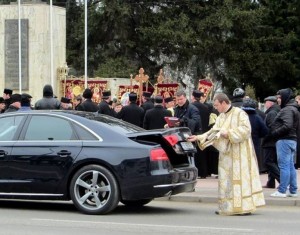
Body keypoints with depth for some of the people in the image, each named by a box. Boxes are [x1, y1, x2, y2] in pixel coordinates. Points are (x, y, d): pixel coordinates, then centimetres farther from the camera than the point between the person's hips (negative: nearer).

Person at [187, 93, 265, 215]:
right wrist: (198, 137, 4)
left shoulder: (239, 113, -8)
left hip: (239, 153, -8)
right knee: (226, 179, 6)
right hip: (226, 154, 8)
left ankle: (245, 206, -6)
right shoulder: (221, 117, 14)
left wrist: (228, 133, -18)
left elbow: (245, 129, -17)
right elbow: (213, 132, 13)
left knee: (240, 177, -8)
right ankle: (226, 207, 9)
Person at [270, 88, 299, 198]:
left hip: (284, 140, -10)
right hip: (292, 139, 10)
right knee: (290, 166, 12)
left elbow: (287, 126, -24)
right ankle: (293, 191, 15)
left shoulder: (287, 110, -13)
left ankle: (282, 191, -7)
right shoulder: (294, 109, 18)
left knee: (284, 166, -8)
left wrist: (275, 133, -13)